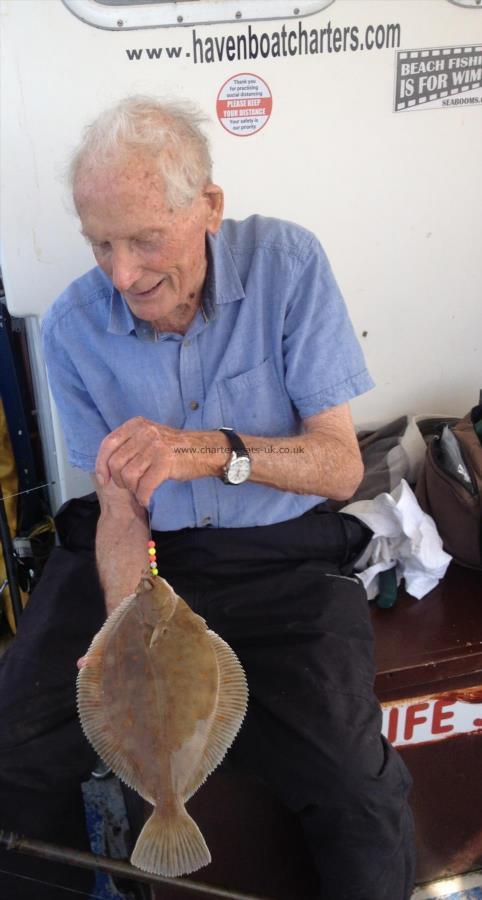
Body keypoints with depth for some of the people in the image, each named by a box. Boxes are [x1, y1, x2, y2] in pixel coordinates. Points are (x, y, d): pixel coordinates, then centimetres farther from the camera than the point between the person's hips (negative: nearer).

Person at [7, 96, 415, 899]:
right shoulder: (73, 327, -5)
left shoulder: (286, 262, -10)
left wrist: (214, 451, -30)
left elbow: (341, 465, -11)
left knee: (364, 805, -20)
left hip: (291, 562, -1)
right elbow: (120, 511, -1)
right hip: (159, 563, 3)